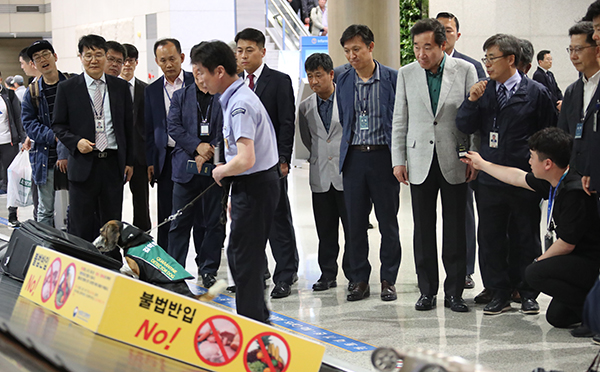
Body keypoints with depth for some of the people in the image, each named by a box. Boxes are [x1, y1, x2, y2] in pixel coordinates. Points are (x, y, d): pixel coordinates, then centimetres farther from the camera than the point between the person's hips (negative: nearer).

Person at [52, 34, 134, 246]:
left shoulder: (121, 87, 8)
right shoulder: (67, 88, 2)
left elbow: (129, 126, 12)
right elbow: (58, 125, 4)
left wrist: (129, 161, 8)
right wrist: (76, 142, -14)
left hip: (113, 164, 2)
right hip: (83, 164, -2)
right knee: (81, 228, 0)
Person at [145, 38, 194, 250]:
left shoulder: (196, 82, 0)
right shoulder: (152, 90, 10)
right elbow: (149, 129, 12)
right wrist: (150, 162, 6)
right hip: (166, 159, 3)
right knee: (166, 216, 5)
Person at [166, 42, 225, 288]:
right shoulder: (181, 96, 11)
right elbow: (173, 127, 3)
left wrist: (210, 154, -12)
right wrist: (197, 146, -10)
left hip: (215, 167, -2)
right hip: (185, 167, 2)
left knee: (213, 222, 5)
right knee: (180, 222, 3)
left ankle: (208, 269, 16)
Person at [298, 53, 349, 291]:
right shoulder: (305, 107, 8)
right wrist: (317, 158, 12)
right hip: (320, 177, 4)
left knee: (353, 227, -1)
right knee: (325, 231, 8)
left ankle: (354, 274, 9)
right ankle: (328, 274, 17)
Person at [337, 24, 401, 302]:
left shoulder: (393, 79, -3)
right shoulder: (343, 81, 8)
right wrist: (348, 151, 11)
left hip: (383, 156, -3)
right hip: (353, 158, 3)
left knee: (388, 221, 3)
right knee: (355, 222, 5)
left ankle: (388, 280, 13)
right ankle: (359, 280, 14)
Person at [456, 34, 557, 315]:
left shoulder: (536, 93, -4)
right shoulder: (484, 90, 6)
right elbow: (465, 127, 3)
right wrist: (472, 101, -13)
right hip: (489, 180, 3)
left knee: (526, 239, 8)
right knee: (490, 239, 8)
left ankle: (528, 294, 20)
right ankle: (499, 294, 19)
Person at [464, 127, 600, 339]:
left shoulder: (575, 192, -25)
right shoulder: (555, 183, 4)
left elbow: (566, 244, -21)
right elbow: (518, 177, 22)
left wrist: (540, 261, -3)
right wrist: (482, 165, 32)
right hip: (581, 260, 10)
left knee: (535, 273, -22)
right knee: (556, 317, 9)